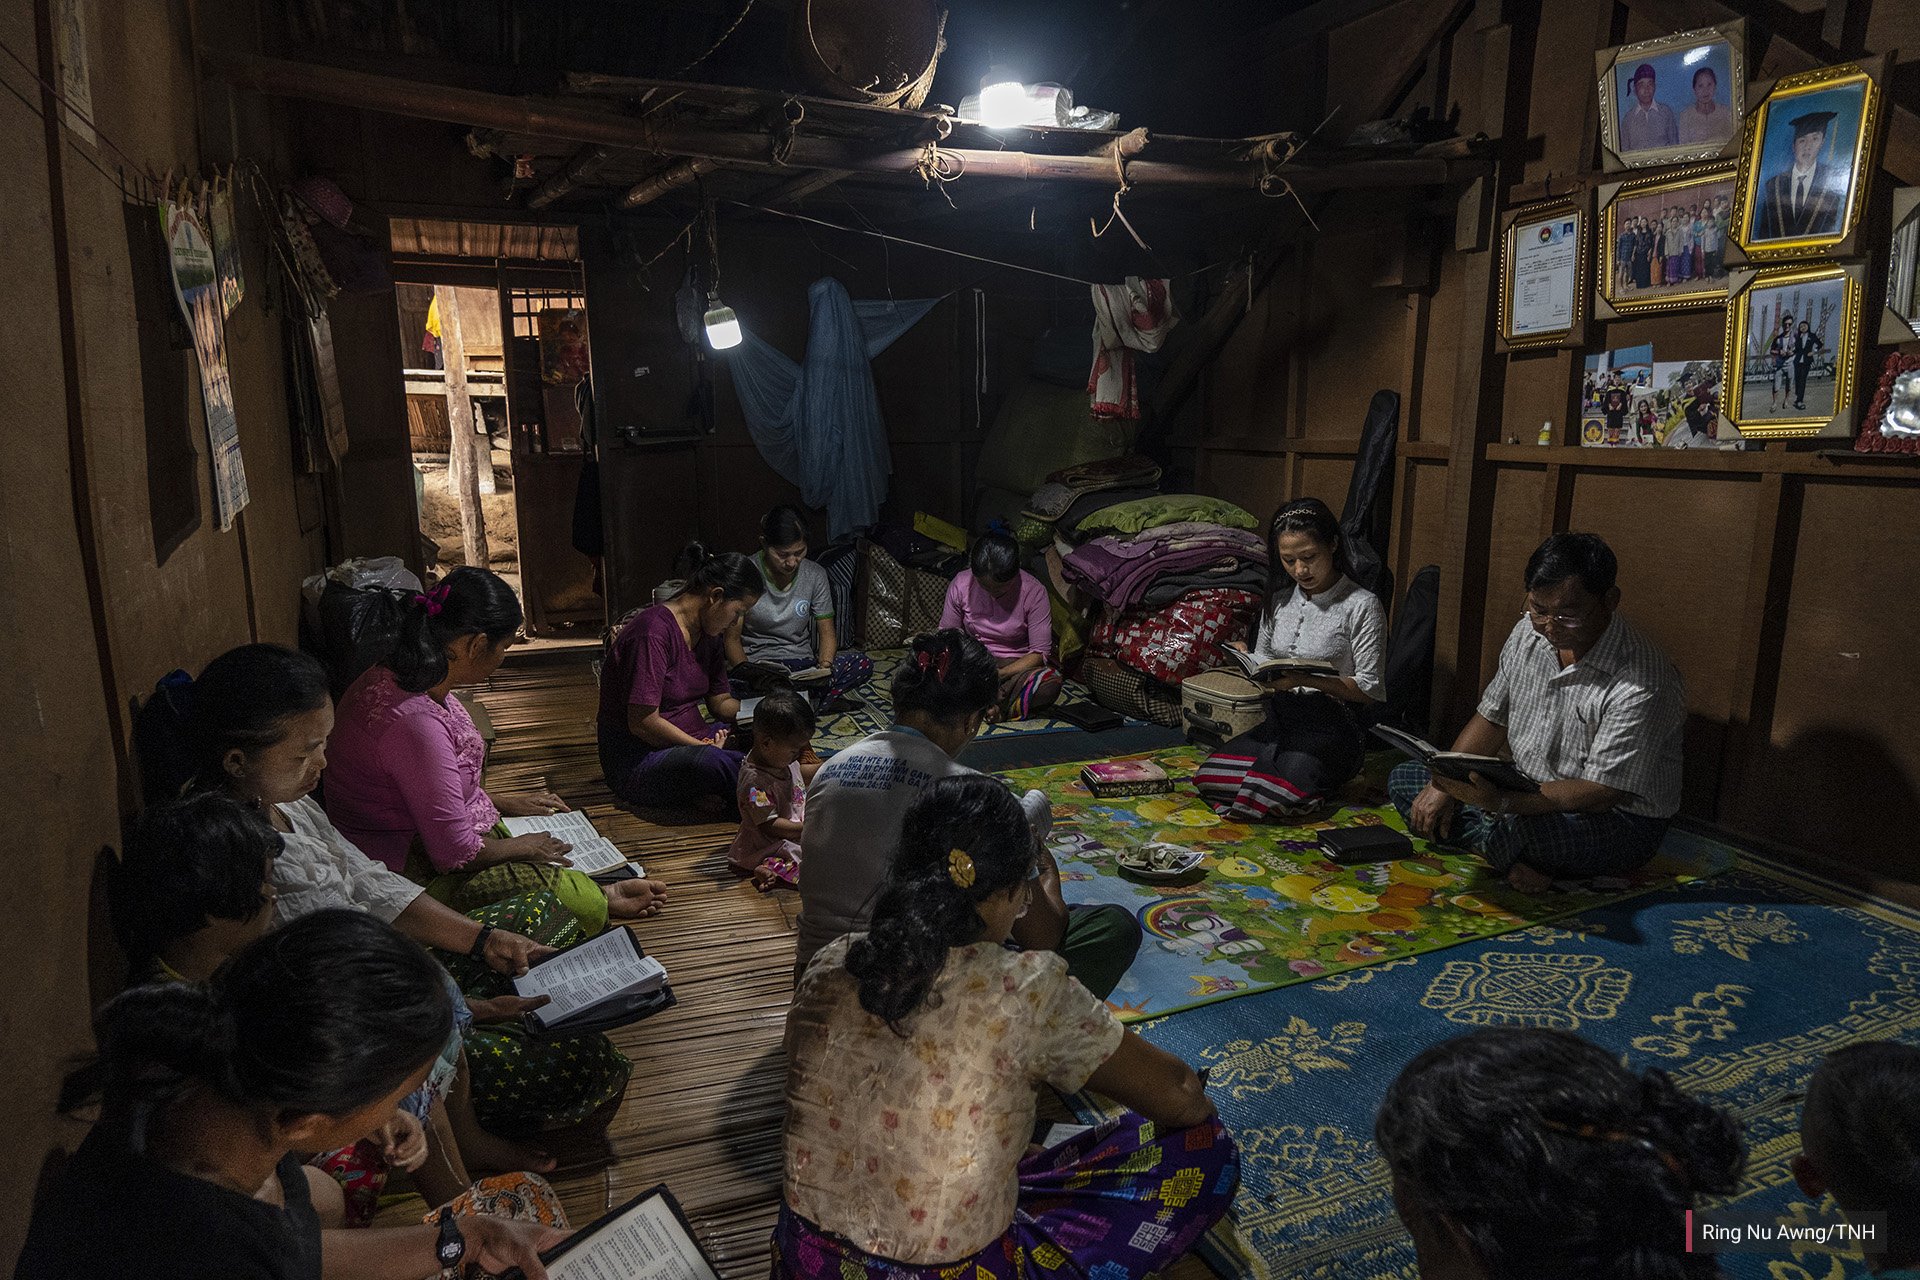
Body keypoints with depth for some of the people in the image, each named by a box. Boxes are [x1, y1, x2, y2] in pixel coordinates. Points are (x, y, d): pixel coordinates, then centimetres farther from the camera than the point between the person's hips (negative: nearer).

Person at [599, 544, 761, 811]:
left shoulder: (709, 634, 9)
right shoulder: (654, 631, -20)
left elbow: (721, 704, 13)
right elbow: (644, 723, -23)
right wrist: (705, 747, -17)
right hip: (637, 762, -10)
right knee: (713, 763, -39)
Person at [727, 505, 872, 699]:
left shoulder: (815, 576, 2)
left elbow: (827, 633, 6)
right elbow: (732, 639, -3)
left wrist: (824, 666, -16)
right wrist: (747, 672, -23)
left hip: (803, 663, 4)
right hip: (756, 662, -4)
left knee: (862, 663, -26)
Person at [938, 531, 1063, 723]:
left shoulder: (1033, 592, -16)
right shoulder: (961, 584, -10)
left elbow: (1039, 653, -14)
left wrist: (998, 675, -26)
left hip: (1017, 665, -2)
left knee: (1051, 683, -35)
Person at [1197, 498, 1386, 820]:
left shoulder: (1362, 606, -5)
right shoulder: (1279, 601, 13)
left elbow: (1370, 691, -8)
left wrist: (1306, 678, -21)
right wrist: (1246, 659, -1)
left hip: (1330, 724, -5)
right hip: (1278, 720, 5)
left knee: (1281, 790, -33)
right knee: (1209, 777, -23)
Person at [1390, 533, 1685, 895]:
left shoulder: (1641, 685, -26)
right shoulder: (1530, 632, -4)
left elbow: (1602, 792, -27)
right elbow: (1492, 719, 7)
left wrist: (1503, 803, -39)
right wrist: (1443, 783, -6)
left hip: (1620, 821, -8)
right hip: (1528, 796, 8)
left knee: (1519, 827, -40)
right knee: (1405, 778, 0)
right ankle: (1514, 857, -16)